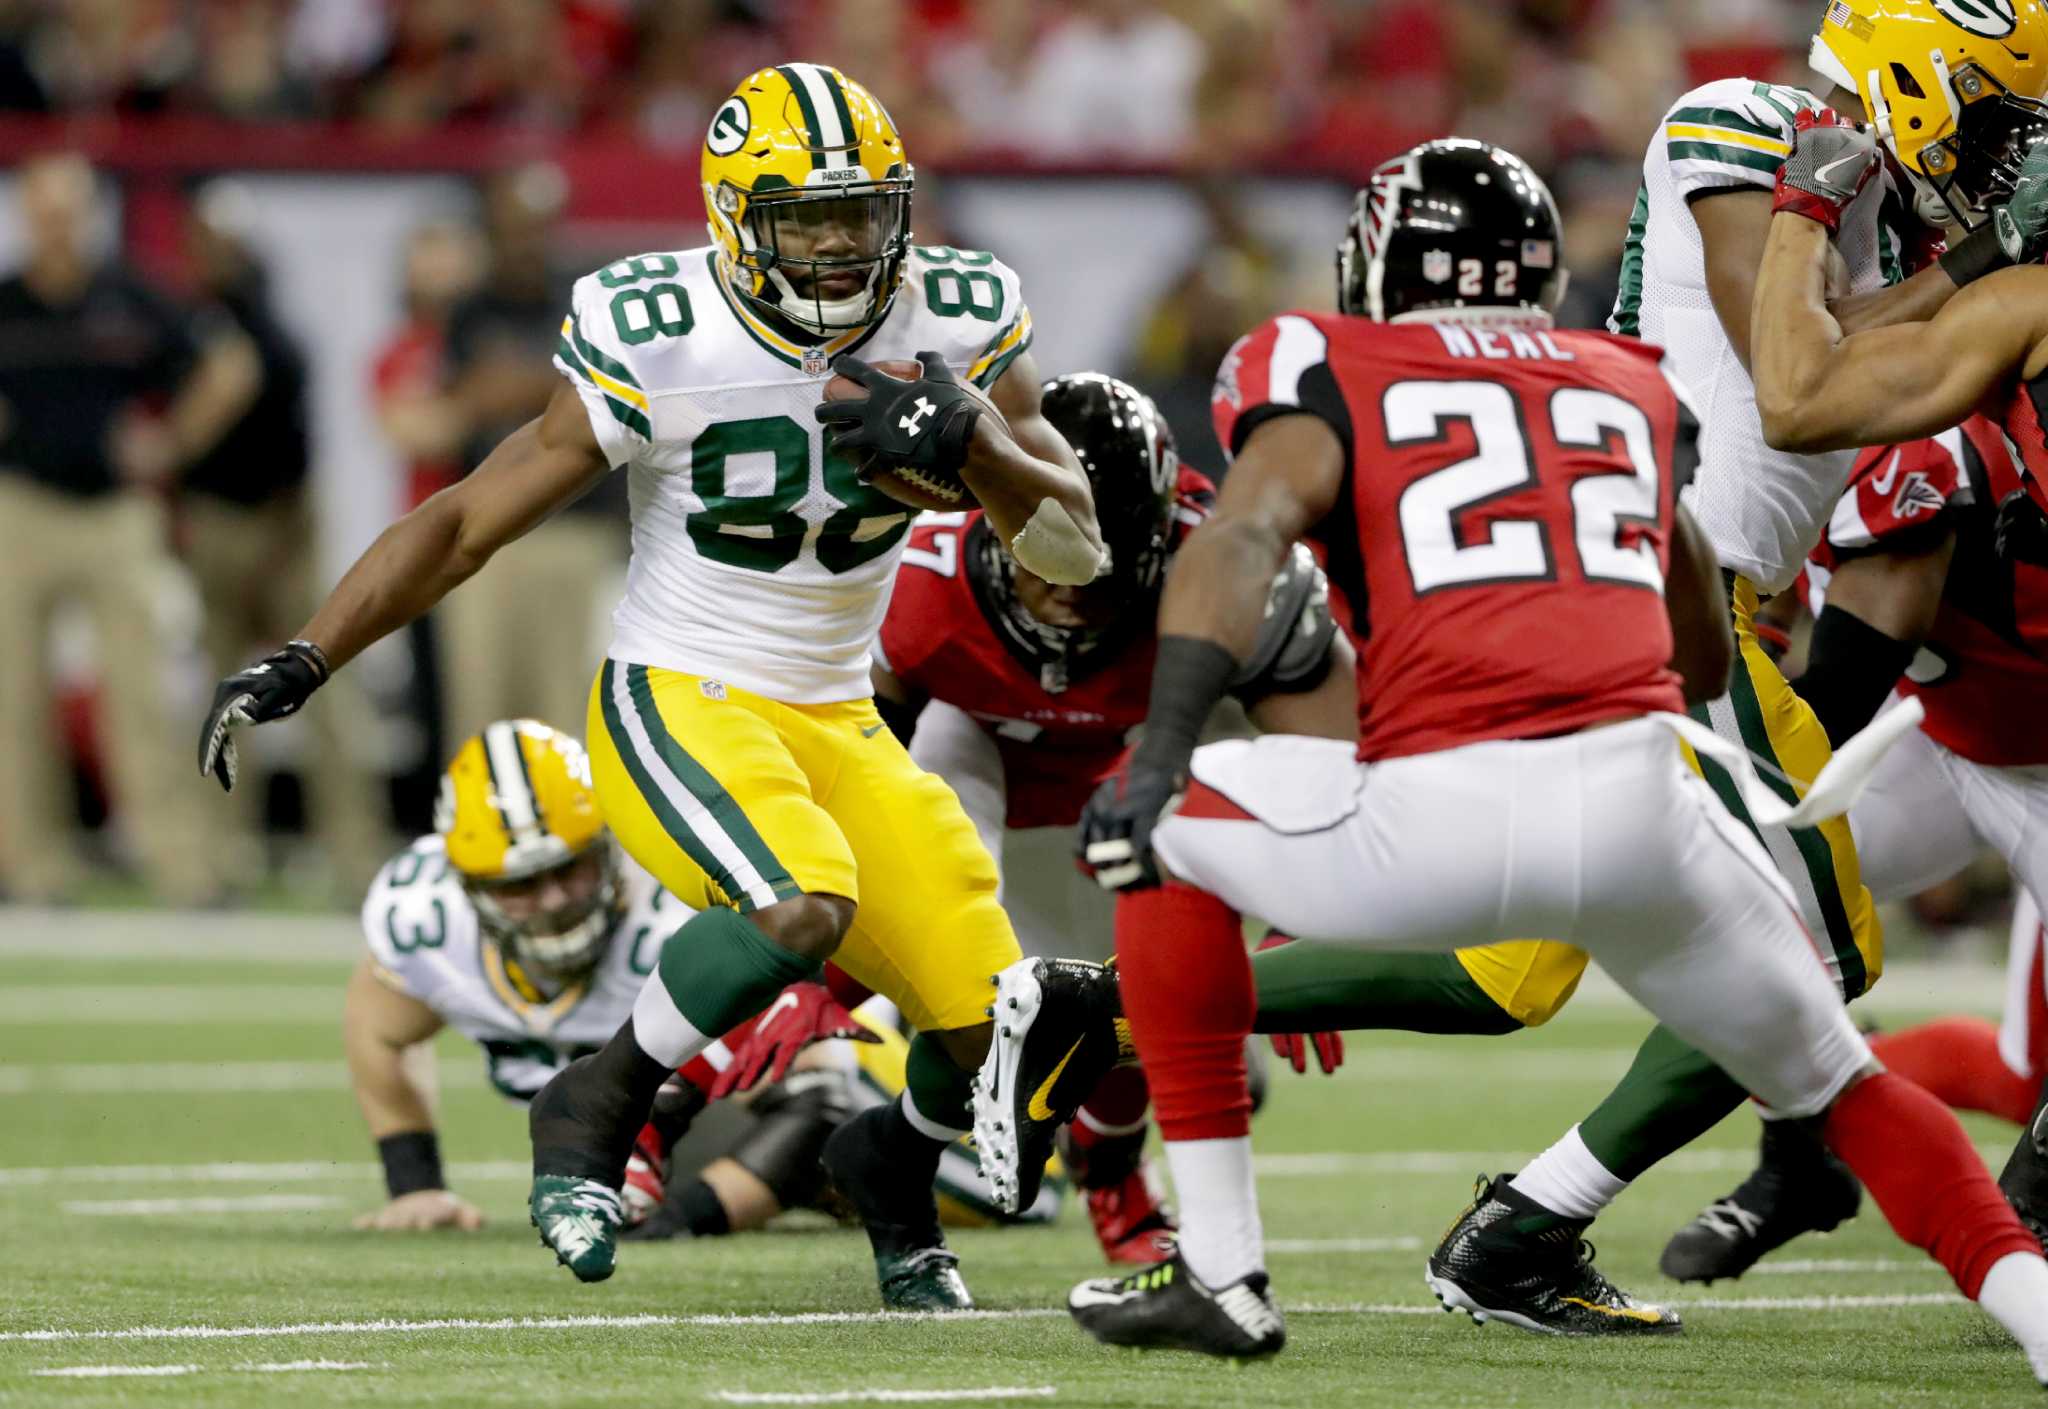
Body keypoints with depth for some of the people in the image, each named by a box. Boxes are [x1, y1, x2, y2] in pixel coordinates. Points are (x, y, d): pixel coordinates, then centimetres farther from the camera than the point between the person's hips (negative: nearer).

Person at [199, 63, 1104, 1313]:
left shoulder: (958, 324, -5)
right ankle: (596, 1112, -11)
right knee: (804, 901, -35)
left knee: (996, 1025, -5)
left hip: (837, 726, 5)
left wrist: (972, 440, -24)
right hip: (676, 705, -5)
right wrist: (301, 664, -17)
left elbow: (1073, 550, -4)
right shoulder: (658, 346, -16)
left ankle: (894, 1163, 30)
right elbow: (469, 522, -10)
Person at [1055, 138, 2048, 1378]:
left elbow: (1247, 532, -4)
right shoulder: (1636, 390, 29)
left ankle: (1220, 1272, 19)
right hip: (1644, 803, 3)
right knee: (1837, 1082, 25)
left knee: (1162, 830, 23)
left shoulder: (1328, 368, 17)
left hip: (1441, 818, -3)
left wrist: (1164, 752, -12)